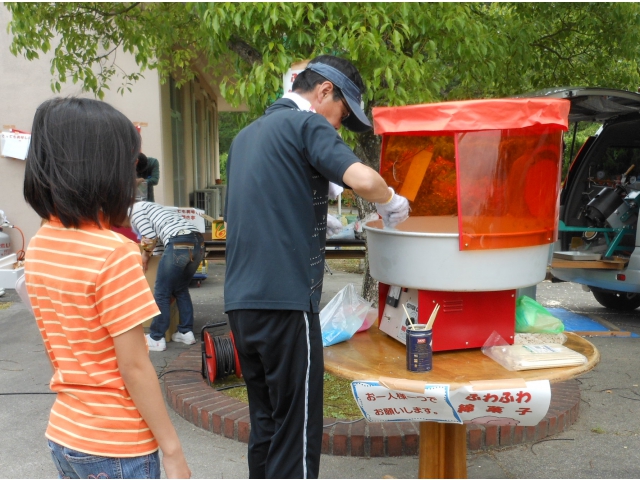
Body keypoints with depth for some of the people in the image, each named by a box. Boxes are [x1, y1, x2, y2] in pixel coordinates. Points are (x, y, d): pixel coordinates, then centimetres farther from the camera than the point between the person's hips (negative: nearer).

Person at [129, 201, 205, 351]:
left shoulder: (136, 209, 8)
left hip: (179, 243, -9)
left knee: (161, 293, 4)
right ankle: (186, 332, 24)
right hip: (198, 242, 9)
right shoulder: (151, 208, 34)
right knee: (181, 289, 22)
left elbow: (150, 238, 0)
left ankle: (156, 338, 11)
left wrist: (146, 254, 17)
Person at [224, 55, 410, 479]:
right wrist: (392, 202, -1)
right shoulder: (306, 124, -5)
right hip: (286, 300, -8)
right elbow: (362, 179, -22)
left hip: (241, 301, 8)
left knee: (266, 424, 16)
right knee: (296, 432, -1)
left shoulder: (246, 136, 21)